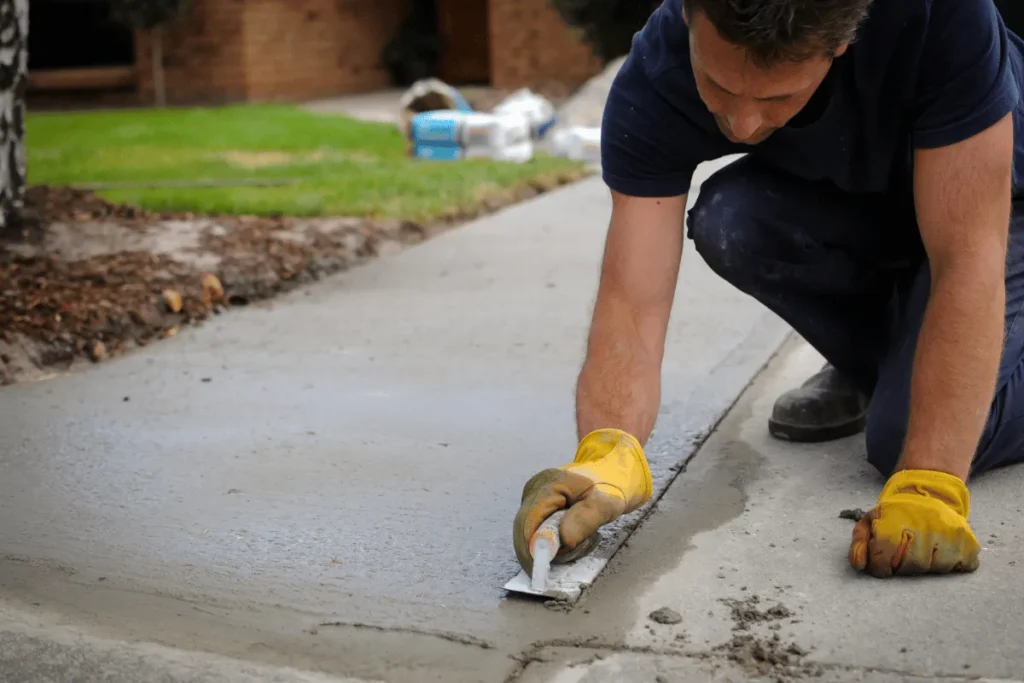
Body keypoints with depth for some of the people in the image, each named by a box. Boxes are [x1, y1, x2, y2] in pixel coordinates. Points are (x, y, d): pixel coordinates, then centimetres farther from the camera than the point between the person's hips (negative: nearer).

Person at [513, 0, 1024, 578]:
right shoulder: (654, 83, -30)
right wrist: (608, 454, -54)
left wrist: (928, 489, -45)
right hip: (844, 203, 4)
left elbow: (968, 264, -39)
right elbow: (633, 306, -35)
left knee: (907, 438, -26)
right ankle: (872, 363, 1)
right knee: (726, 222, -28)